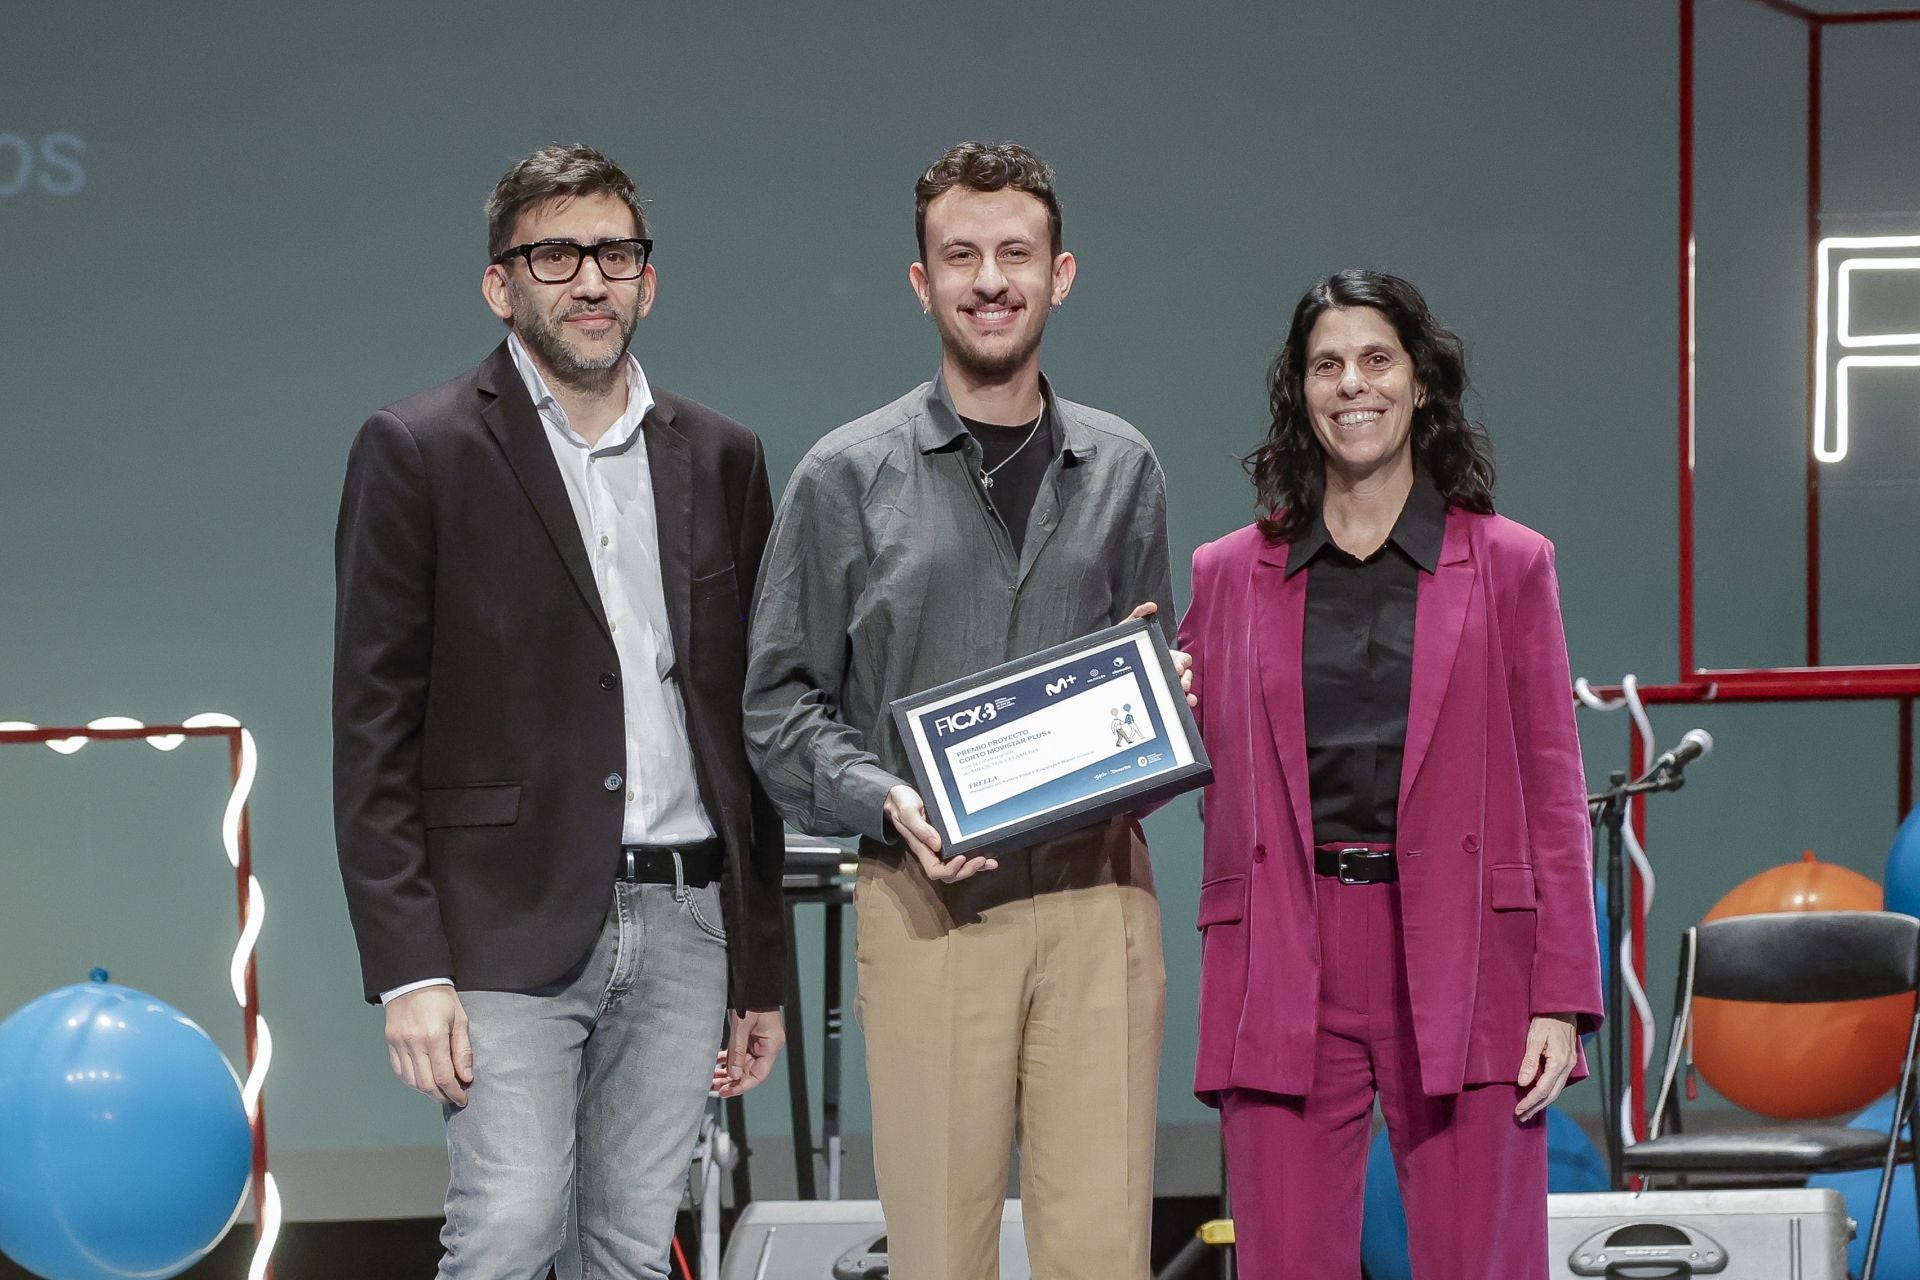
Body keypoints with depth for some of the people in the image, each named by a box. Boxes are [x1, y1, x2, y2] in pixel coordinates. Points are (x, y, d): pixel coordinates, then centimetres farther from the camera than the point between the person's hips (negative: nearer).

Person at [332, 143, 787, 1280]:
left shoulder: (721, 460, 13)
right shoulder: (419, 452, -1)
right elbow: (374, 734, -4)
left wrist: (763, 973, 14)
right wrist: (409, 970, -12)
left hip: (683, 928, 4)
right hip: (511, 930, -4)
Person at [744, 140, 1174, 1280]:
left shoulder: (1122, 471, 14)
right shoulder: (848, 479, 5)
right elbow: (781, 703, 3)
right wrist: (883, 800, -13)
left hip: (1096, 889, 2)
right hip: (928, 900, -2)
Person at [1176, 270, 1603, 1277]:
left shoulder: (1508, 565, 8)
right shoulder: (1230, 574, 12)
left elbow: (1553, 794, 5)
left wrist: (1562, 998, -2)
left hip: (1460, 963, -1)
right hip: (1286, 968, 1)